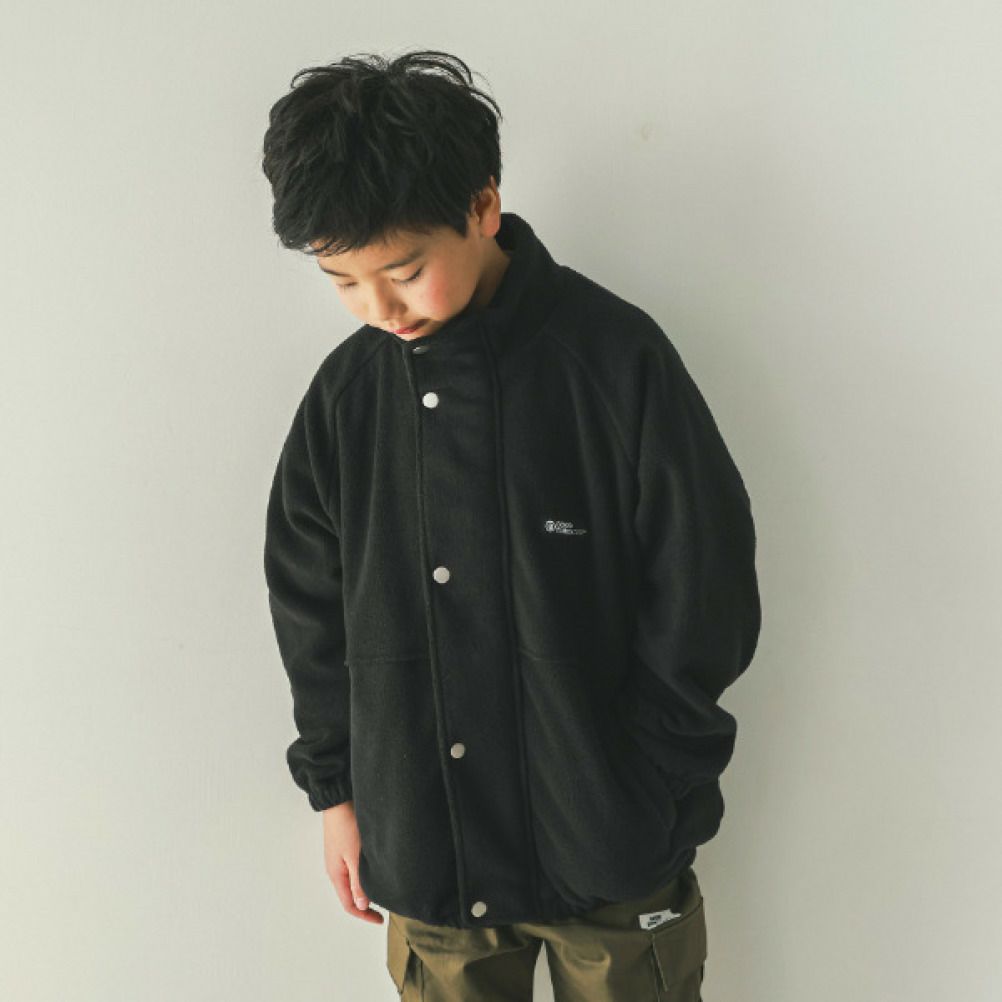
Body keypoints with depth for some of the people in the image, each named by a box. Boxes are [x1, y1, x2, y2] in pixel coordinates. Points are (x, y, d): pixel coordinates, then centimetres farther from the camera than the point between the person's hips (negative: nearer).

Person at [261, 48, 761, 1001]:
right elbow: (310, 610, 9)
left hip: (611, 854, -3)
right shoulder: (344, 394, -1)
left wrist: (641, 797, -6)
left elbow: (705, 601, -9)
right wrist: (335, 787, 10)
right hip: (426, 853, 3)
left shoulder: (616, 357, -13)